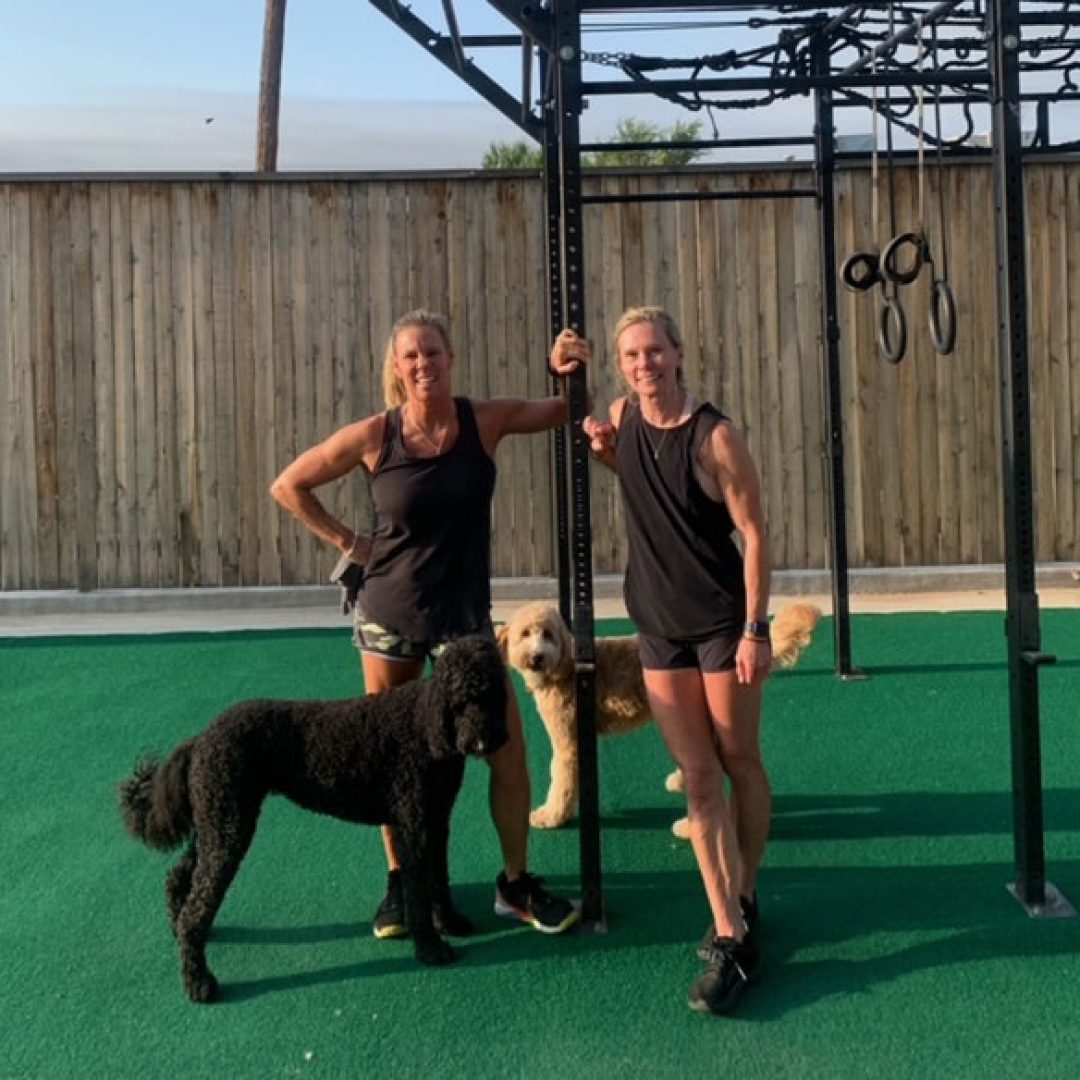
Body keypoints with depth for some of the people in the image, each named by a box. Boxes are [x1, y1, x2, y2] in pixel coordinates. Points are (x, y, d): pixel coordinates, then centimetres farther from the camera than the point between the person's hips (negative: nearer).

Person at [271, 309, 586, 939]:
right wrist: (346, 541, -5)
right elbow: (289, 486, -1)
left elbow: (569, 413, 3)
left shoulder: (486, 420, -8)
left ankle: (516, 883, 18)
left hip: (465, 614, 1)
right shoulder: (374, 436, -11)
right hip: (389, 615, 0)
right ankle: (400, 884, 30)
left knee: (509, 751, -1)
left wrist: (572, 374, -17)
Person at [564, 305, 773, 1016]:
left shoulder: (716, 437, -14)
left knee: (740, 764, 9)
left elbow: (754, 533, -12)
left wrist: (756, 629, -16)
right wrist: (602, 448, 5)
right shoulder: (624, 417, 3)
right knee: (698, 780, 3)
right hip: (659, 625, 4)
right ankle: (730, 933, 8)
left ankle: (746, 895, 30)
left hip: (723, 621, -4)